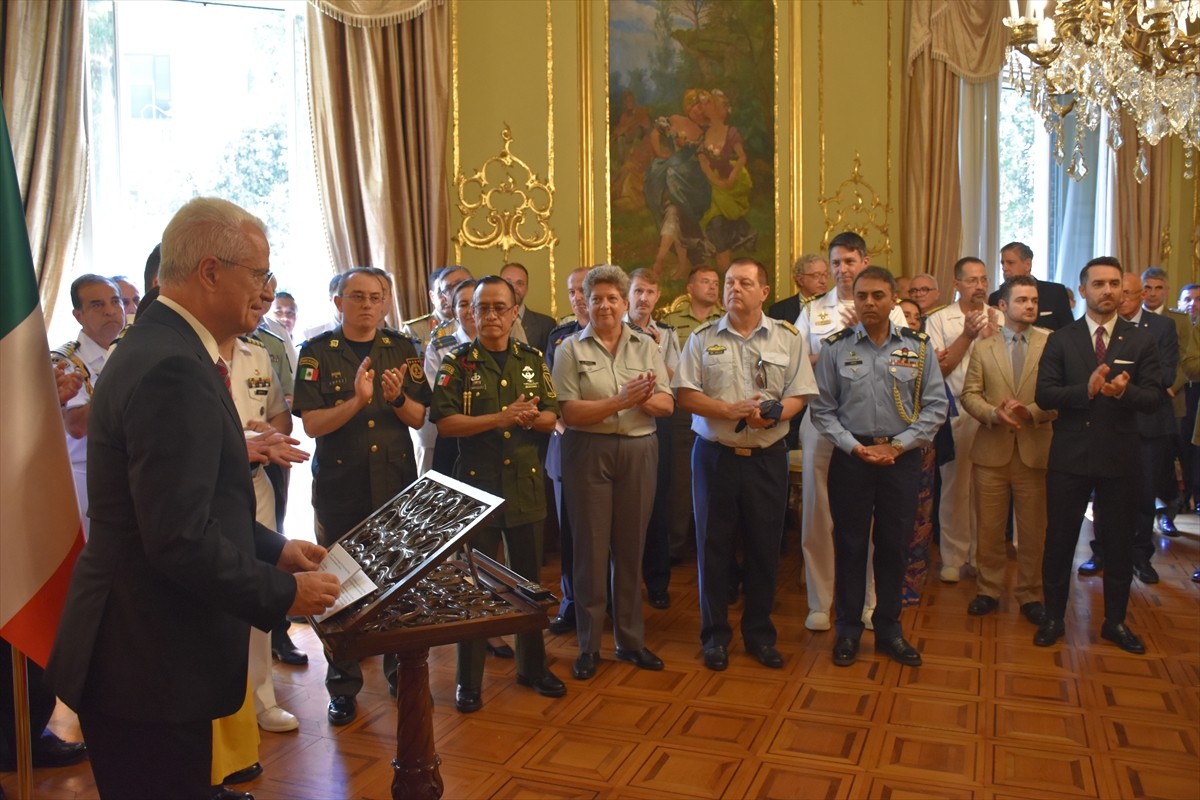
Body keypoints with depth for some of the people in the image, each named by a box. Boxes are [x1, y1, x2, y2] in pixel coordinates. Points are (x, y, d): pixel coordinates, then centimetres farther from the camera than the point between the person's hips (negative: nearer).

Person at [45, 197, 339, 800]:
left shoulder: (157, 345, 9)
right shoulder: (173, 370, -24)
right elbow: (181, 540, -27)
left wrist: (275, 548, 11)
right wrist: (284, 593, -15)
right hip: (149, 663, -10)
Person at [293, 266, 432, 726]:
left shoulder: (402, 351, 6)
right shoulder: (317, 352, -2)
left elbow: (418, 417, 3)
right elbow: (311, 424, -11)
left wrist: (397, 398, -18)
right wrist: (357, 401, -26)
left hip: (396, 482, 2)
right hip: (338, 485, -2)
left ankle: (400, 667, 28)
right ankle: (343, 685, 19)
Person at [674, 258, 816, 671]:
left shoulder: (788, 338, 3)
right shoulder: (703, 338, 2)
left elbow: (799, 395, 0)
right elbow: (685, 394, -3)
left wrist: (772, 415, -20)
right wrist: (730, 411, -17)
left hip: (767, 456, 1)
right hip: (715, 454, 0)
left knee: (765, 547, 8)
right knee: (713, 545, 7)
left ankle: (759, 633, 24)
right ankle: (715, 634, 20)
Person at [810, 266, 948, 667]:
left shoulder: (919, 346, 1)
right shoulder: (835, 348, -2)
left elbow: (935, 405, 0)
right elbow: (823, 409, -1)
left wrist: (898, 445, -9)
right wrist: (856, 447, -11)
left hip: (901, 458, 1)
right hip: (851, 457, -1)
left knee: (893, 545, 11)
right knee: (850, 544, 7)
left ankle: (889, 630, 26)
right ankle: (848, 631, 20)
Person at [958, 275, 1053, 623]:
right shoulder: (983, 347, 8)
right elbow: (969, 394, 3)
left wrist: (1032, 412, -20)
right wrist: (994, 413, -15)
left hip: (1035, 450, -1)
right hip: (992, 450, 1)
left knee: (1034, 530, 8)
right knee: (989, 529, 9)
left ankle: (1030, 595, 23)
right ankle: (990, 590, 24)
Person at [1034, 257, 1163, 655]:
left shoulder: (1140, 340, 4)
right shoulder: (1061, 340, 1)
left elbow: (1153, 396, -3)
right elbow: (1044, 395, -7)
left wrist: (1124, 390, -24)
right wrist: (1086, 389, -22)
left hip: (1119, 457, 1)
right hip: (1070, 456, -1)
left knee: (1119, 543, 10)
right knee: (1059, 540, 8)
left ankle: (1115, 621, 27)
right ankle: (1053, 618, 22)